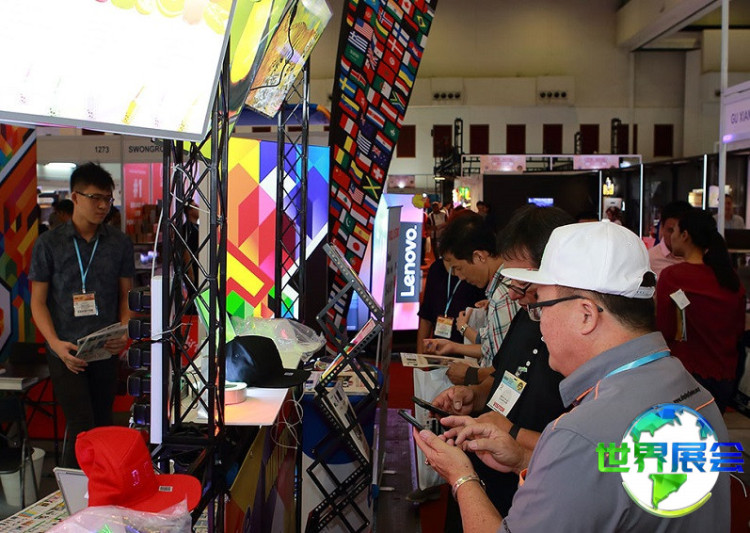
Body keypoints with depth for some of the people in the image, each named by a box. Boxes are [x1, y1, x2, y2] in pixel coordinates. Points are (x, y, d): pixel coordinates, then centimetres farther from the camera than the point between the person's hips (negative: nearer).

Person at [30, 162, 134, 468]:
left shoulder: (119, 244, 6)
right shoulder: (49, 244, 0)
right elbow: (38, 302, 0)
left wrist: (124, 333, -9)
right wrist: (56, 343, -15)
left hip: (106, 351, 3)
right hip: (67, 352, -3)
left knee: (102, 427, 10)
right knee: (83, 430, -8)